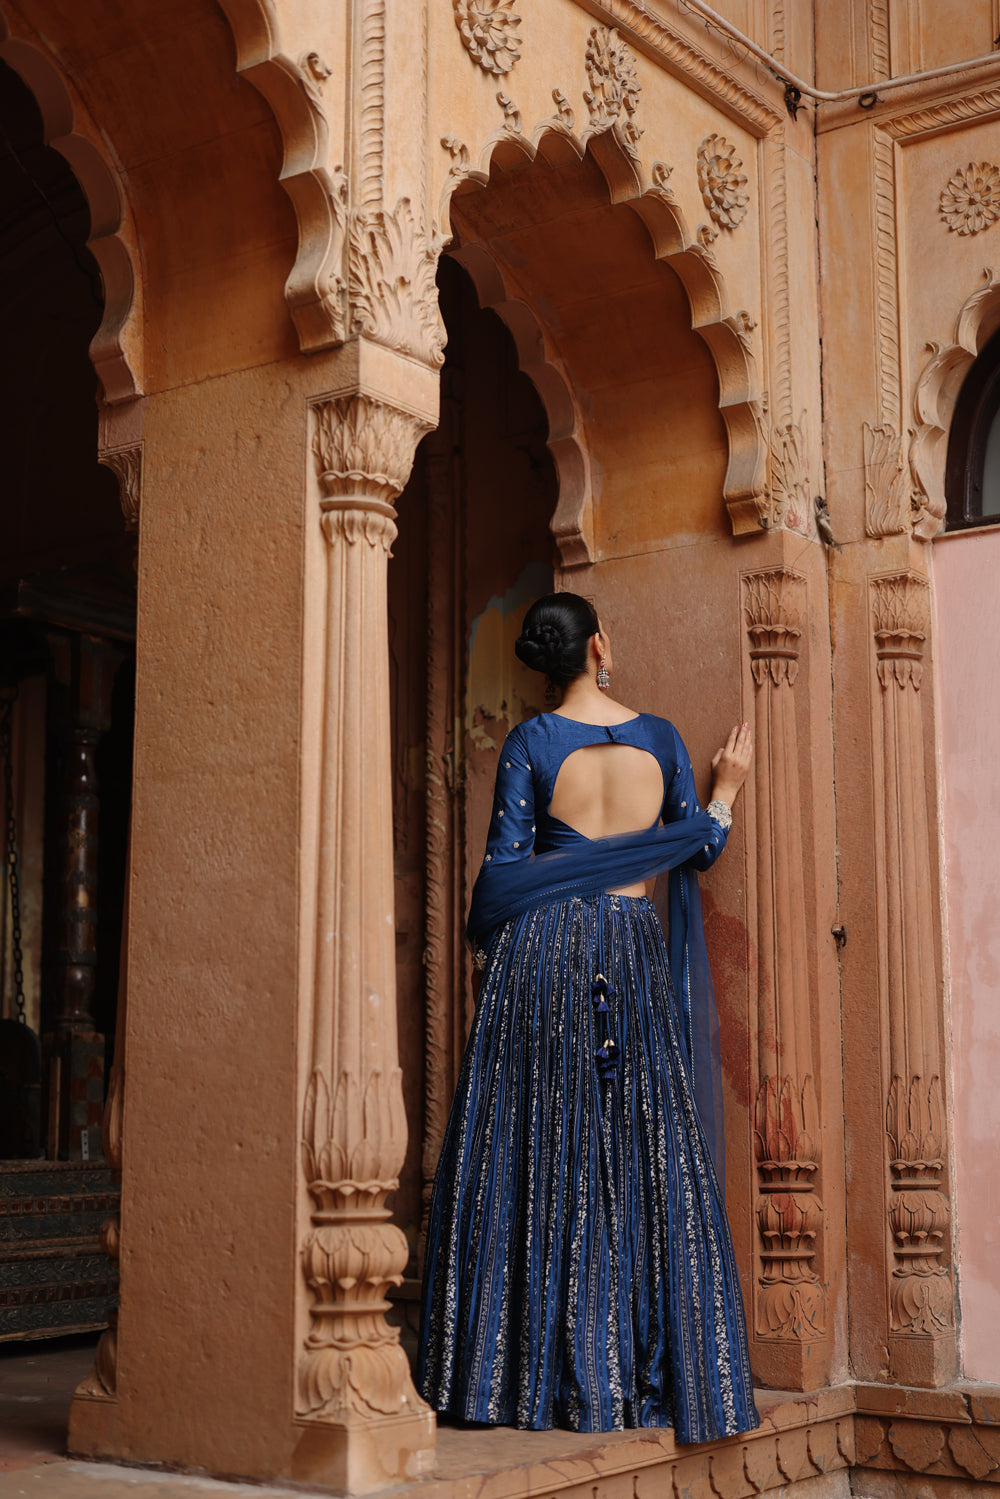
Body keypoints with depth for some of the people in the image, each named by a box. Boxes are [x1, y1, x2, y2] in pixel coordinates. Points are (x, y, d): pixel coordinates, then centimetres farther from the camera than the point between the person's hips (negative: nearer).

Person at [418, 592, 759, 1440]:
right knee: (647, 1154, 6)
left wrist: (487, 945, 11)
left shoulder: (531, 743, -1)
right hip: (635, 954, 1)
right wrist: (726, 793, 28)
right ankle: (651, 1373, 9)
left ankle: (535, 1373, 3)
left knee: (537, 1157, 2)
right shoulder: (659, 738, 4)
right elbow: (697, 849, 10)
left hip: (544, 944, -1)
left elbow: (506, 862, -3)